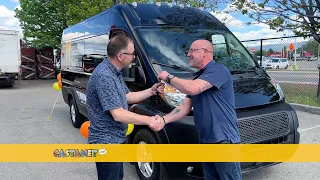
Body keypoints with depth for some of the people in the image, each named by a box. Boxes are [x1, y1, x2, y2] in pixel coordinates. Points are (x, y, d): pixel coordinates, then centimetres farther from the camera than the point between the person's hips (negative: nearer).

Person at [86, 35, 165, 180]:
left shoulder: (114, 73, 7)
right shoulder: (104, 76, -26)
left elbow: (128, 97, 16)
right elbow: (118, 115, -28)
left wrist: (151, 91, 7)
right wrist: (148, 120, -21)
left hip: (115, 140, 10)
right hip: (106, 142, -10)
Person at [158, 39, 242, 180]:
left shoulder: (218, 70, -13)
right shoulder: (198, 78, 16)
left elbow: (193, 89, -28)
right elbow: (184, 108, 10)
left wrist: (169, 77, -12)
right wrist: (163, 119, -5)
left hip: (224, 140, -9)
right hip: (205, 141, 9)